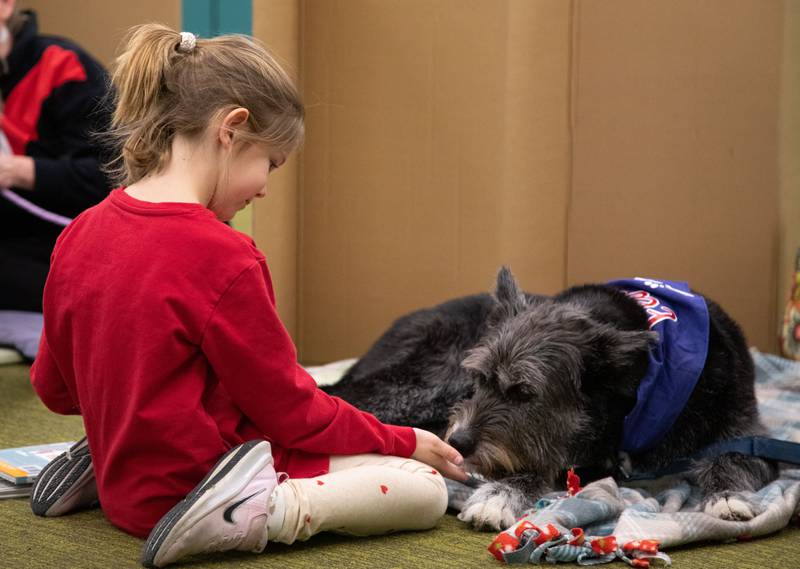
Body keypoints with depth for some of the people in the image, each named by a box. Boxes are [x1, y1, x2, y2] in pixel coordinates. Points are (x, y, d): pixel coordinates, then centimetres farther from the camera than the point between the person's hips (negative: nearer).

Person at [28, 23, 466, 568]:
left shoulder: (78, 237, -1)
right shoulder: (223, 258, -22)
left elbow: (53, 386, 10)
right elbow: (291, 410, -13)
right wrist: (404, 442, 1)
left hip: (125, 481, 8)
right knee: (426, 488, -2)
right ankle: (261, 514, -19)